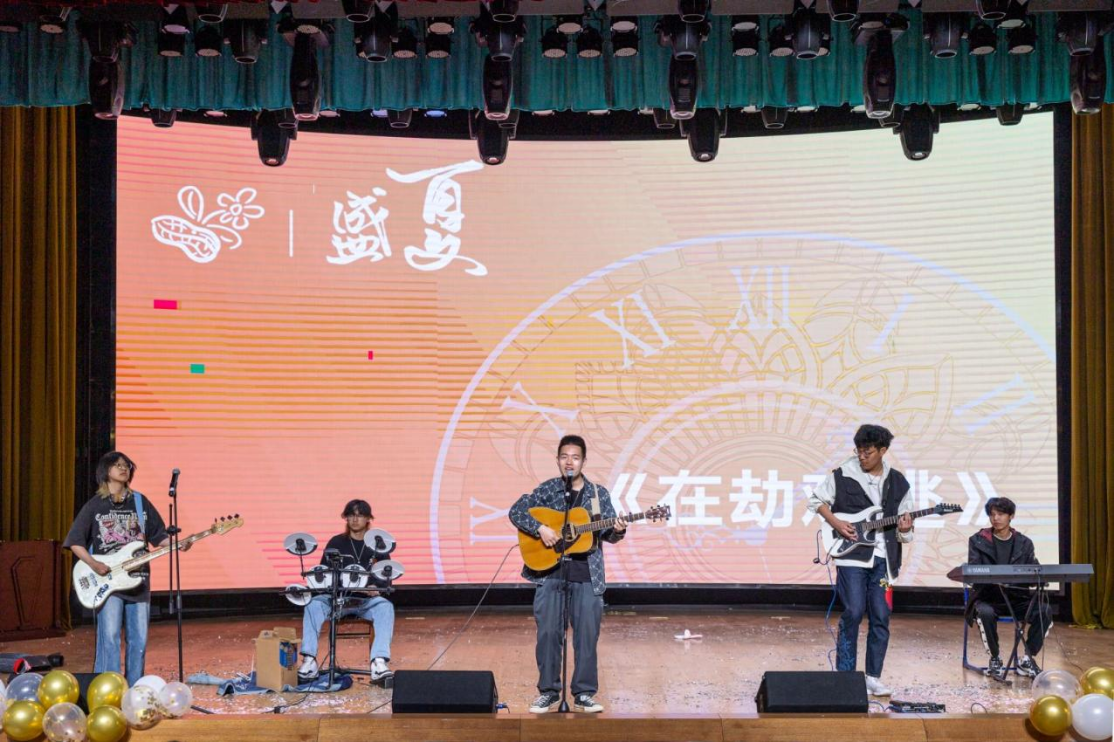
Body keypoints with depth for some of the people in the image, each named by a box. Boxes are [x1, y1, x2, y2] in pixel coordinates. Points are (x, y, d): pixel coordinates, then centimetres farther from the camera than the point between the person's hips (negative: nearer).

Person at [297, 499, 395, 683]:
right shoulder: (336, 543, 8)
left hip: (368, 600, 0)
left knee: (385, 606, -33)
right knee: (313, 604, -29)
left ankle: (379, 662, -42)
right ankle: (309, 660, -32)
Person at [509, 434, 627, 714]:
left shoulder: (599, 494, 6)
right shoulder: (548, 489, 3)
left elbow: (608, 535, 8)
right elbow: (516, 511, -3)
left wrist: (618, 531, -14)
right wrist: (539, 528, -17)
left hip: (587, 576, 1)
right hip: (549, 573, -1)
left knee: (587, 635, 2)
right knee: (548, 633, 2)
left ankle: (584, 693, 13)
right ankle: (548, 690, 15)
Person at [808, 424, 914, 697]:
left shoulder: (898, 483, 7)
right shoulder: (842, 475, -1)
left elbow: (905, 528, 12)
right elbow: (816, 500, 10)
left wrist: (905, 530, -12)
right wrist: (835, 522, -5)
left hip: (882, 559, 3)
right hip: (851, 555, -3)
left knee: (881, 617, 3)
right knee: (853, 613, -7)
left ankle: (873, 677, 14)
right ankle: (845, 676, 4)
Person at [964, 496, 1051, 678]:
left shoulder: (1024, 543, 11)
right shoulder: (978, 541, 3)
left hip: (1018, 597, 2)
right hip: (988, 597, -2)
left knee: (1044, 612, -27)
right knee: (985, 613, -37)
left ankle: (1027, 660, -9)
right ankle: (994, 659, -12)